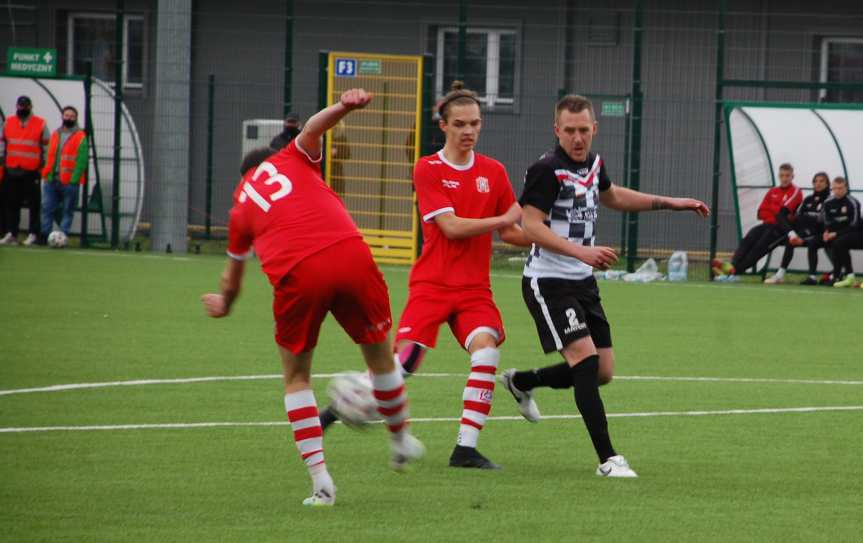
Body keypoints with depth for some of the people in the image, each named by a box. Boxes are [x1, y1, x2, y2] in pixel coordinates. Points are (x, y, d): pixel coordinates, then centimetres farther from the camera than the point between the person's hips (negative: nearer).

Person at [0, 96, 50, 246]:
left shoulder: (40, 124, 2)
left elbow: (46, 147, 3)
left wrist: (44, 167, -1)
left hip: (32, 171, -3)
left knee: (34, 204, -3)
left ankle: (33, 234, 1)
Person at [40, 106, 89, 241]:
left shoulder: (80, 137, -2)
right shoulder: (55, 135, 16)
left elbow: (82, 161, -8)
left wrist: (74, 179, -15)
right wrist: (46, 176, 9)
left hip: (69, 182, -5)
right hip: (52, 179, 5)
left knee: (67, 211, -1)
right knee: (47, 208, 1)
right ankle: (44, 234, 4)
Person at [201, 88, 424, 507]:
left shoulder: (241, 207, 28)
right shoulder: (291, 160, 26)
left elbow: (232, 275, 43)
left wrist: (224, 304, 63)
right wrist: (344, 107, -14)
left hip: (295, 275, 0)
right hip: (350, 254, 0)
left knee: (296, 378, 18)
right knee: (381, 357, 23)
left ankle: (321, 481, 8)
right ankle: (401, 441, 42)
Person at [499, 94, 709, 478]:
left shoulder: (593, 163, 9)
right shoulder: (547, 170, -16)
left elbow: (611, 196, 30)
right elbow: (531, 226, -24)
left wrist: (670, 203, 29)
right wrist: (580, 251, -34)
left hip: (583, 281, 8)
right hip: (548, 283, -8)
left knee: (602, 372, 10)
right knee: (585, 357, -19)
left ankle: (520, 382, 35)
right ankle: (607, 459, -19)